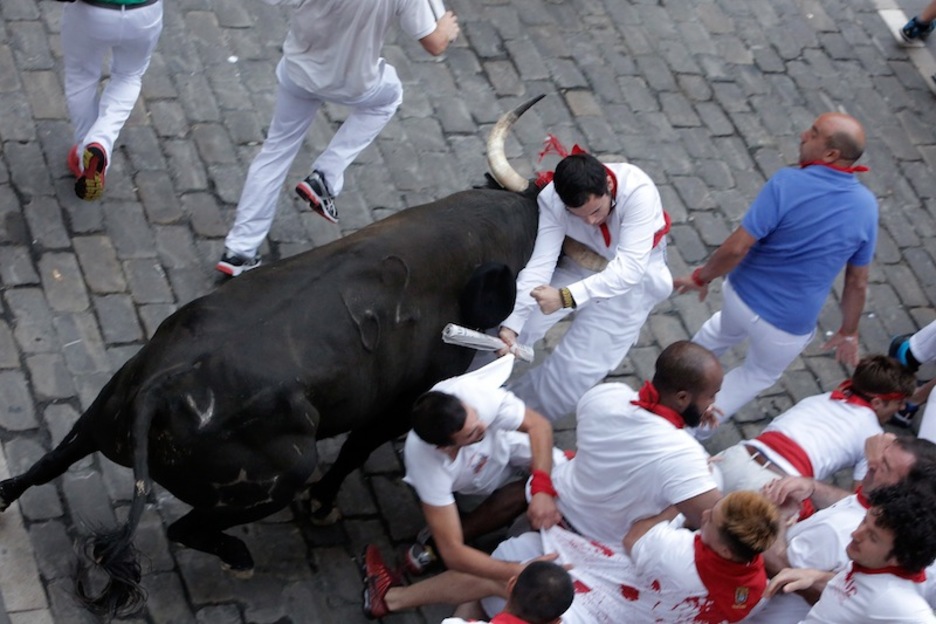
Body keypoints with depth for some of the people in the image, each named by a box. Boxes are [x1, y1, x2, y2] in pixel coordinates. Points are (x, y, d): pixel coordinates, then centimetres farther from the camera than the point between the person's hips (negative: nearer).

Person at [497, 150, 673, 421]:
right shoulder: (552, 199, -29)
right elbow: (540, 264, -29)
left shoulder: (638, 192, -40)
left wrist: (566, 297, -54)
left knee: (580, 364, -4)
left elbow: (629, 269, -45)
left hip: (632, 274, -3)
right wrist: (510, 324, -40)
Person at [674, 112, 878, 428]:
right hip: (789, 326, 0)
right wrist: (849, 331, 11)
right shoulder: (866, 207, -14)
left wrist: (702, 277, -7)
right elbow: (858, 281, -4)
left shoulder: (787, 184, -24)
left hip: (743, 294, 0)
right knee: (760, 374, 31)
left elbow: (736, 248, -24)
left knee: (723, 330, 36)